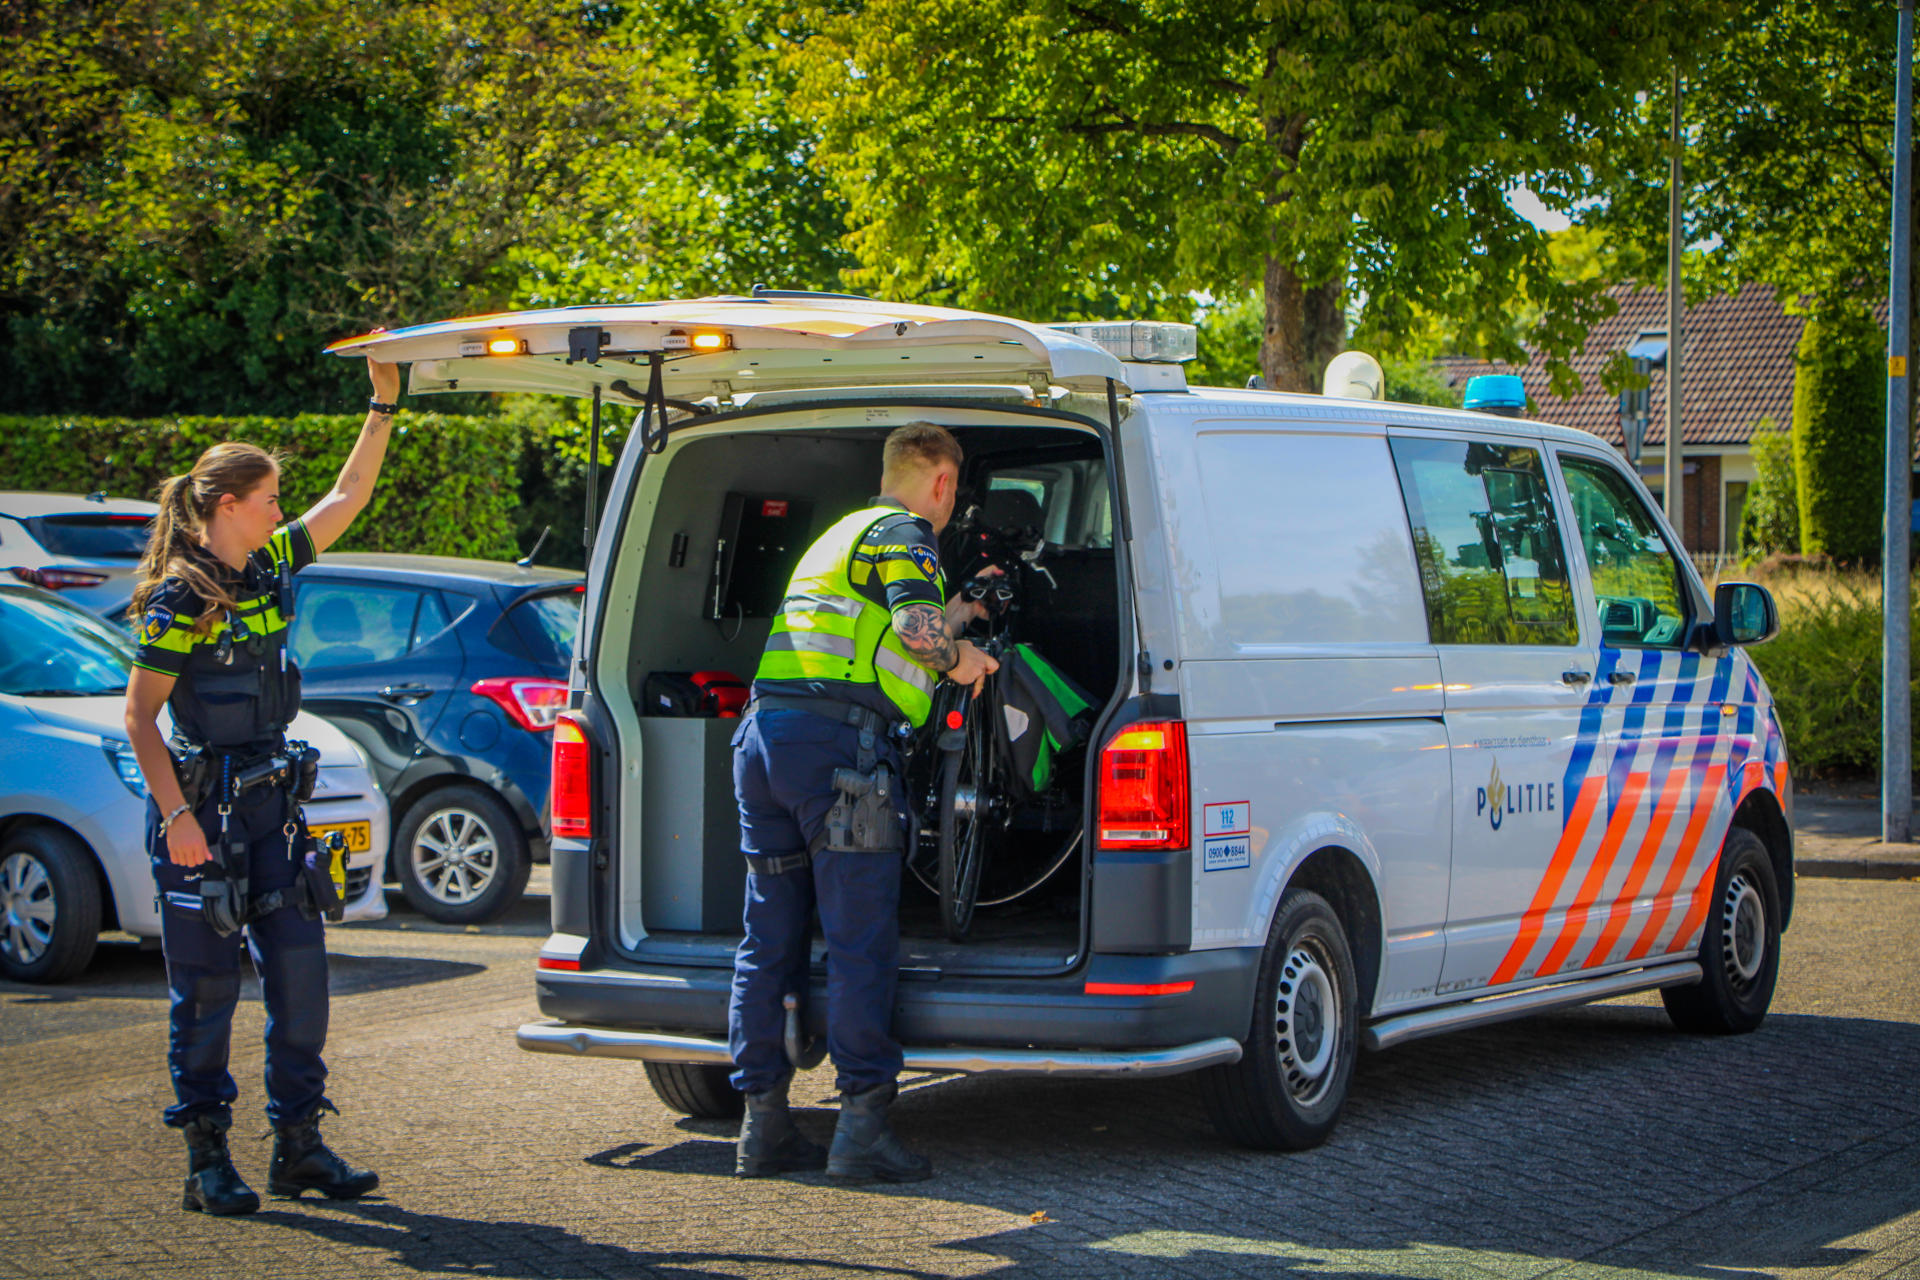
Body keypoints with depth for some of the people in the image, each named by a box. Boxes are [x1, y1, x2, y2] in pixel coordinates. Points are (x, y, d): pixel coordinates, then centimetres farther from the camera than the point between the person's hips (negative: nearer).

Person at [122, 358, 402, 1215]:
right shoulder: (179, 598, -12)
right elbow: (139, 716, -12)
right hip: (200, 807, -7)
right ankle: (207, 1161, 7)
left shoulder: (270, 567, 8)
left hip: (270, 802, 7)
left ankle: (299, 1145, 14)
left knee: (299, 970, 5)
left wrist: (382, 405, 13)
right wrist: (177, 817, -18)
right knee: (206, 986, -1)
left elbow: (348, 498, 19)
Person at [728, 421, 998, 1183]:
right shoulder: (902, 531, 1)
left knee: (769, 939, 10)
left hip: (763, 733, 9)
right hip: (837, 742, -9)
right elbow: (916, 626, -18)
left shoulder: (842, 536, 29)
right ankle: (862, 1126, -8)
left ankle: (764, 1126, 11)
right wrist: (961, 657, 2)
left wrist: (962, 610, 54)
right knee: (860, 942, -6)